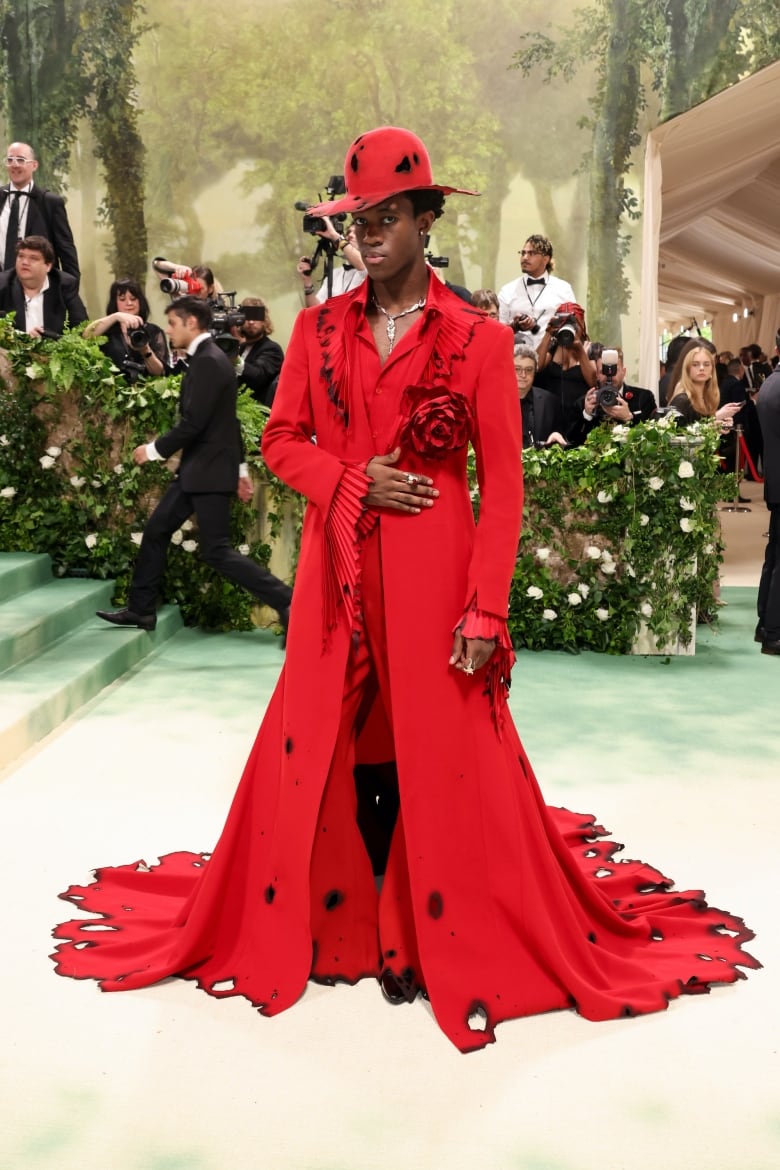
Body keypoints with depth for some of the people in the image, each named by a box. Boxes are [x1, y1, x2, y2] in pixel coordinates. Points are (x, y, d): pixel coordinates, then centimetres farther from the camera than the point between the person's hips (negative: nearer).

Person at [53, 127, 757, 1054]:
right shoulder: (319, 329, 8)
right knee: (322, 747, 8)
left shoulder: (478, 340, -2)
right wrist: (352, 480, -9)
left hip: (435, 571, -3)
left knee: (441, 760, 2)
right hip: (336, 570, 3)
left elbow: (503, 483, -4)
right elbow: (281, 439, 11)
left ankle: (433, 937, 20)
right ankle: (336, 920, 26)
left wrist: (486, 608, -11)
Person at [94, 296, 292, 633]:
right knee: (156, 530, 14)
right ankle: (140, 609, 23)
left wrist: (154, 449, -10)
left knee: (216, 551, -7)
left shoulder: (208, 362, -19)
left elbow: (193, 423, -23)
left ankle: (286, 602, -6)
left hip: (210, 470, -10)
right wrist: (240, 467, 21)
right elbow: (224, 419, 18)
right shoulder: (209, 358, 13)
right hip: (198, 468, 10)